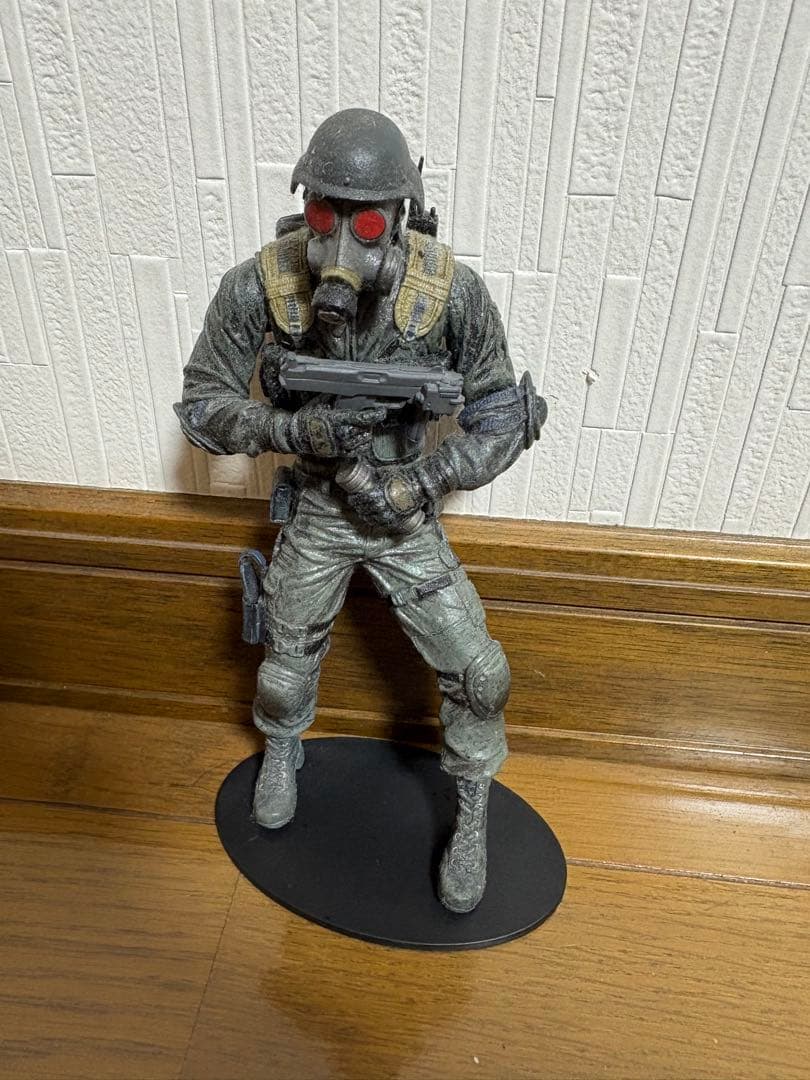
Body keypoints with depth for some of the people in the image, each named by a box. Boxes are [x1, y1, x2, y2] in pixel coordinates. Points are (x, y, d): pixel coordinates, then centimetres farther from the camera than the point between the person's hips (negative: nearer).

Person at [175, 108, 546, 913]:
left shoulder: (451, 291, -22)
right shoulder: (258, 287, -21)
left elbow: (502, 419, -11)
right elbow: (201, 409, -12)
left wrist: (423, 484, -24)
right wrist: (298, 429, -30)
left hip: (404, 513, 0)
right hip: (314, 513, 1)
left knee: (476, 674, -4)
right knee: (288, 661, 18)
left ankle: (472, 825, 26)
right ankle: (282, 754, 54)